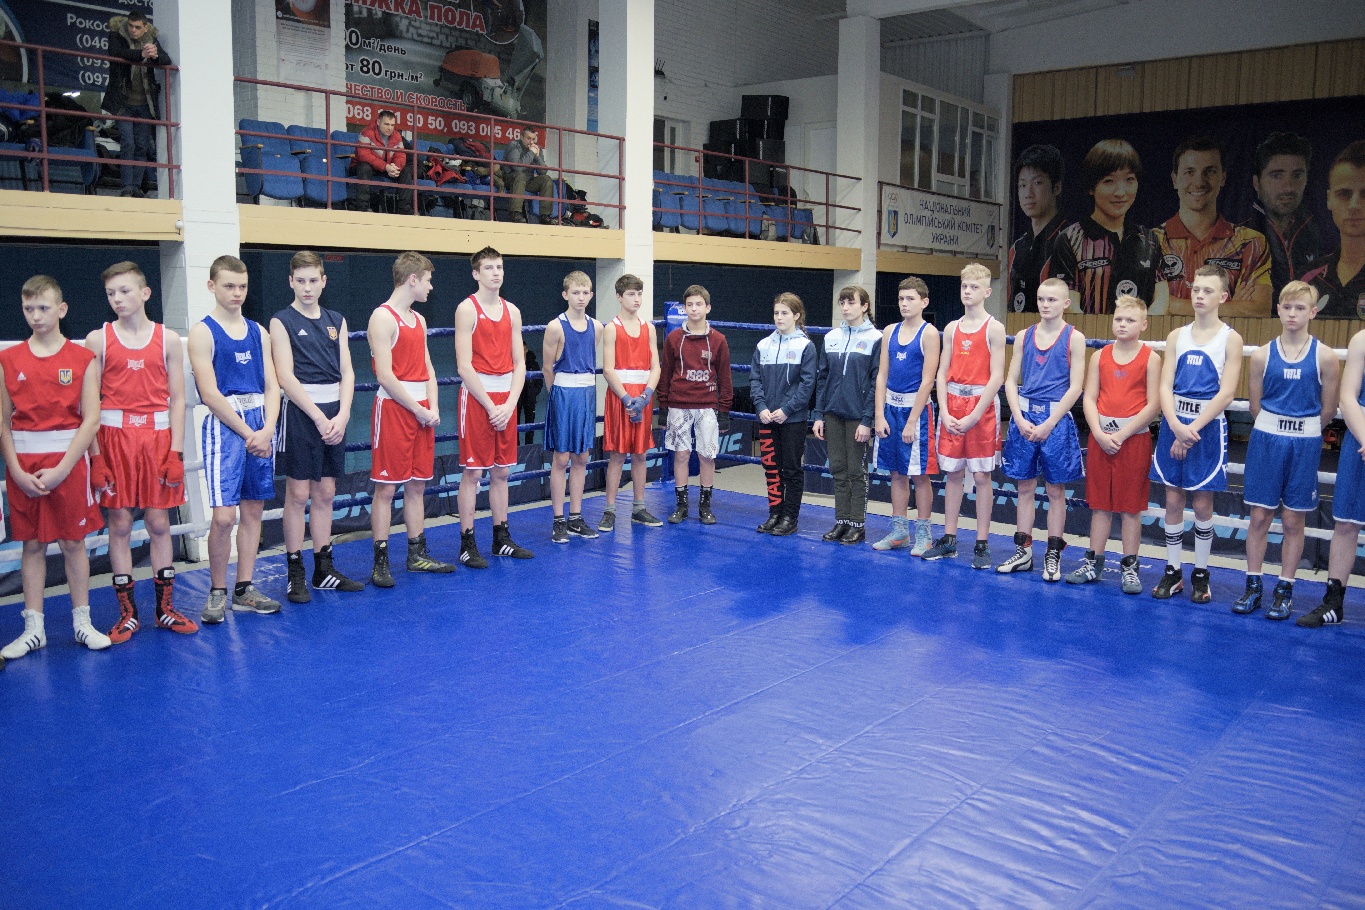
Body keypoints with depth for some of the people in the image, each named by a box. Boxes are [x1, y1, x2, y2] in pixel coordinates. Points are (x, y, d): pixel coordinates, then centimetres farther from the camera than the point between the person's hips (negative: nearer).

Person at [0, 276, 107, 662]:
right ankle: (33, 627, 15)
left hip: (68, 460, -2)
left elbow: (91, 420, -7)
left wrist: (61, 469, -13)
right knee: (32, 544, 8)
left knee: (73, 541, 5)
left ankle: (82, 622, 16)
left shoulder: (83, 359, -2)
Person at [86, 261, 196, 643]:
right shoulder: (98, 339, 3)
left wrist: (176, 450, -3)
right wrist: (94, 454, -6)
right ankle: (128, 613, 14)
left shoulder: (168, 339, 4)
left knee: (159, 523, 6)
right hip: (114, 437, 0)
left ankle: (166, 609, 16)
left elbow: (177, 399, 4)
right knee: (119, 523, 4)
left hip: (158, 437, 0)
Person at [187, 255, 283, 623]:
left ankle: (244, 590, 17)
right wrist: (247, 433, -11)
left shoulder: (258, 332, 12)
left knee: (253, 510, 8)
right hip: (224, 427, -5)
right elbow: (210, 394, -9)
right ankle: (217, 591, 7)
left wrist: (267, 429, -7)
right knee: (224, 515, -10)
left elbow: (271, 387, 8)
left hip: (261, 425, 5)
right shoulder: (203, 332, -2)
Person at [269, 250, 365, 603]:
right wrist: (319, 417, -14)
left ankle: (324, 570, 17)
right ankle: (295, 574, 7)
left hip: (334, 414, 5)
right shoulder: (282, 321, -2)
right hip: (301, 412, -5)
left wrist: (342, 415, -7)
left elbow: (347, 372, 7)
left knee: (325, 493, 9)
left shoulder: (336, 320, 12)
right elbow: (286, 378, -10)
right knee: (298, 494, -1)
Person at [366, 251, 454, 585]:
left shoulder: (418, 319, 17)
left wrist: (433, 408, 2)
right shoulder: (383, 317, -9)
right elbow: (385, 375, -15)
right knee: (386, 486, -4)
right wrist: (418, 409, -13)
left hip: (422, 410, 8)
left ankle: (418, 554, 20)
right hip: (394, 407, -8)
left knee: (417, 485, 12)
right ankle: (381, 562, 1)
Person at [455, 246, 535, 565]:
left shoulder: (512, 311, 12)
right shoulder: (467, 309, -5)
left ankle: (502, 538, 20)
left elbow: (519, 363, 9)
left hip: (506, 399, 5)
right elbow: (465, 366, -11)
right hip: (477, 396, -5)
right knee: (473, 472, -3)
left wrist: (509, 404, -4)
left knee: (501, 472, 11)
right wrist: (490, 406, -14)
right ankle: (467, 544, 5)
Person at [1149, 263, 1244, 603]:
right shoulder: (1177, 336, 7)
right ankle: (1173, 571, 16)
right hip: (1173, 426, 3)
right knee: (1173, 501, 6)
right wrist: (1176, 425, -15)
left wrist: (1192, 429, -16)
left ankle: (1201, 573, 17)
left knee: (1202, 504, 3)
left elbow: (1225, 393, -10)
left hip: (1208, 428, -3)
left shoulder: (1230, 339, -3)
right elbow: (1165, 387, 1)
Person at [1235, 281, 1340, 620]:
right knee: (1260, 516, 4)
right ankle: (1253, 586, 14)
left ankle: (1285, 590, 16)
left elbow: (1328, 409, 2)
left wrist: (1300, 427, 9)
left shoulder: (1325, 357, -4)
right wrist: (1275, 427, 8)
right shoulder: (1262, 355, 0)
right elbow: (1256, 406, 7)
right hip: (1265, 440, 1)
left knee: (1293, 520, 6)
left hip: (1304, 444, -1)